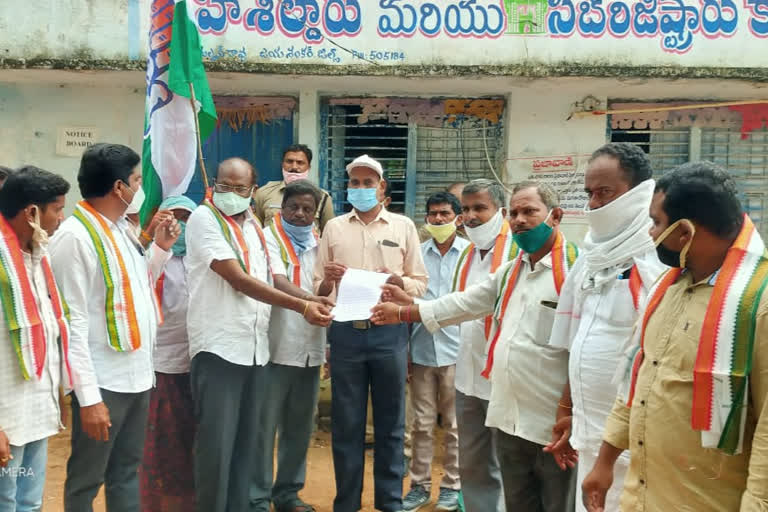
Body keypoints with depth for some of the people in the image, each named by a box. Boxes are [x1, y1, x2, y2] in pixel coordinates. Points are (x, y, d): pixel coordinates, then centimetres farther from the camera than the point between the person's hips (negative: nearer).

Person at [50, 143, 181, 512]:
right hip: (103, 382, -8)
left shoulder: (123, 228, 10)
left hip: (138, 374, 8)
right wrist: (89, 397, -21)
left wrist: (161, 248, 8)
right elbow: (72, 322, -20)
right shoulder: (75, 237, -16)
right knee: (86, 479, 7)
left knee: (126, 471, 18)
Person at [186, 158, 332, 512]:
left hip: (255, 348, 7)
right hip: (218, 347, -7)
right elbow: (239, 280, -15)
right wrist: (301, 307, -15)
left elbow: (270, 278, 21)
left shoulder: (253, 226, 15)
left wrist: (314, 299, 3)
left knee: (246, 442, 12)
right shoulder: (203, 218, -7)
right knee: (216, 444, -4)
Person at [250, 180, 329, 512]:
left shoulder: (320, 244, 14)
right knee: (265, 427, -1)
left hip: (311, 347, 5)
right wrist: (310, 301, -35)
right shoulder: (269, 238, -3)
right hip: (276, 346, -5)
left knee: (299, 426, 13)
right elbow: (278, 283, -19)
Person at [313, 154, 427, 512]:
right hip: (345, 333, 1)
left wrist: (399, 281, -14)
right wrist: (327, 281, -13)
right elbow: (318, 288, 9)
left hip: (389, 333, 0)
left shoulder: (403, 226, 8)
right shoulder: (334, 228, 11)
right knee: (346, 424, 7)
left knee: (390, 422, 7)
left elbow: (420, 283, 6)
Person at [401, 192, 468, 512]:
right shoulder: (417, 253, 7)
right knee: (422, 423, 9)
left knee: (454, 423, 8)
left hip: (456, 348, -2)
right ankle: (419, 484, 20)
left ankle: (452, 485, 20)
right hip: (422, 348, 2)